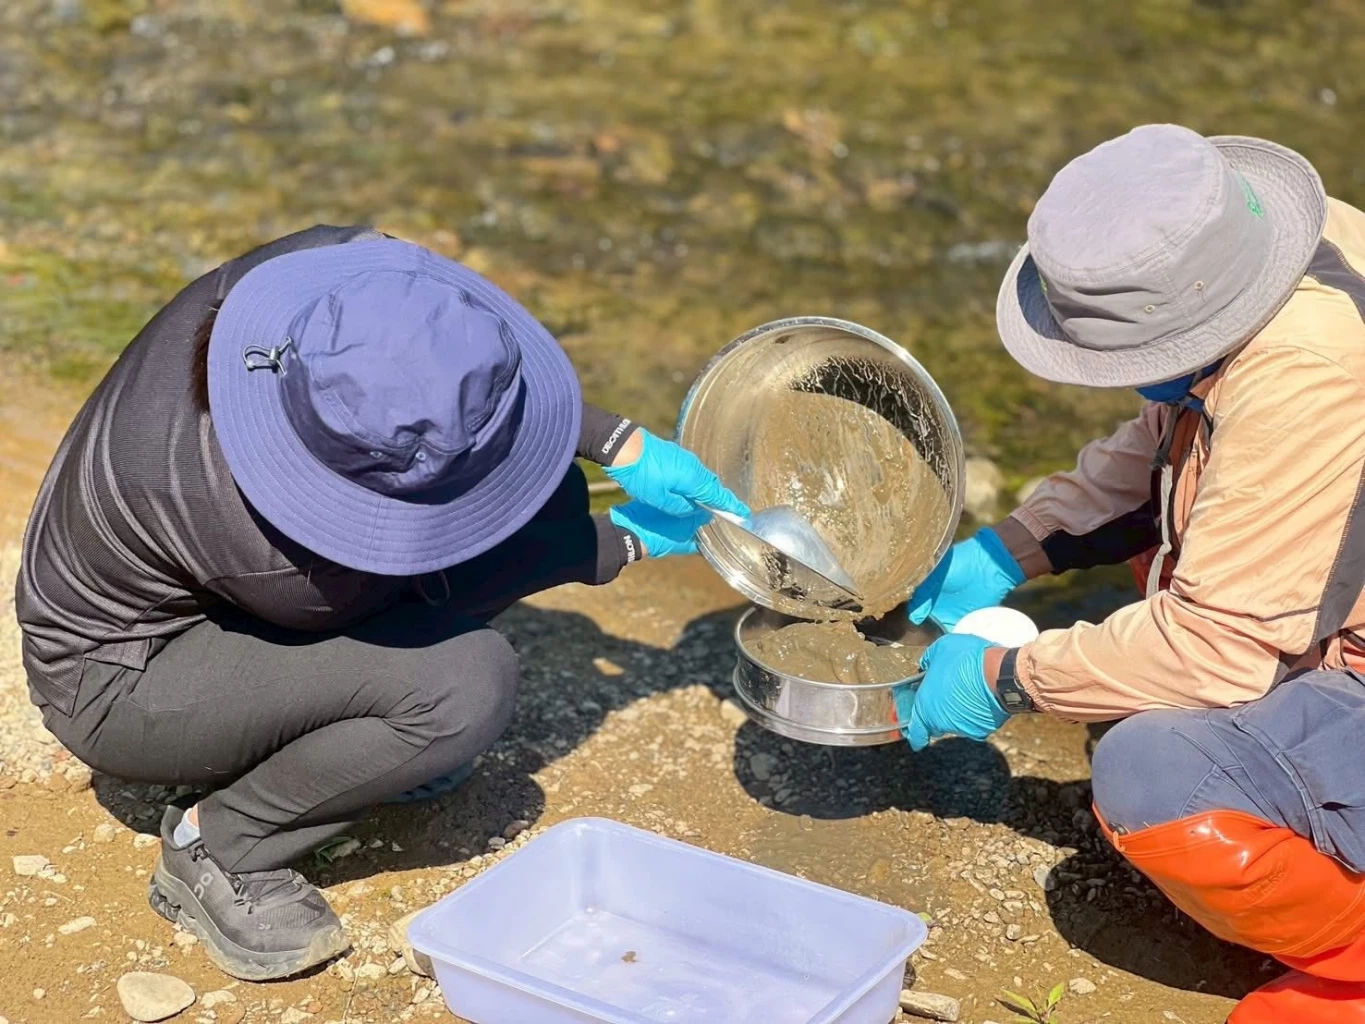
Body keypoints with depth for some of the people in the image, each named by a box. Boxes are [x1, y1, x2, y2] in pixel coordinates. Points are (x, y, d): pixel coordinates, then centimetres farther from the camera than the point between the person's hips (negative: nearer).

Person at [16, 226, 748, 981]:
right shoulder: (274, 556, -39)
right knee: (467, 683, -30)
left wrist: (626, 448, -12)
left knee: (550, 500, -7)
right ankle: (215, 851, -9)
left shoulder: (339, 272, -27)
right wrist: (629, 545, -6)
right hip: (122, 682, -7)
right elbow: (422, 583, -17)